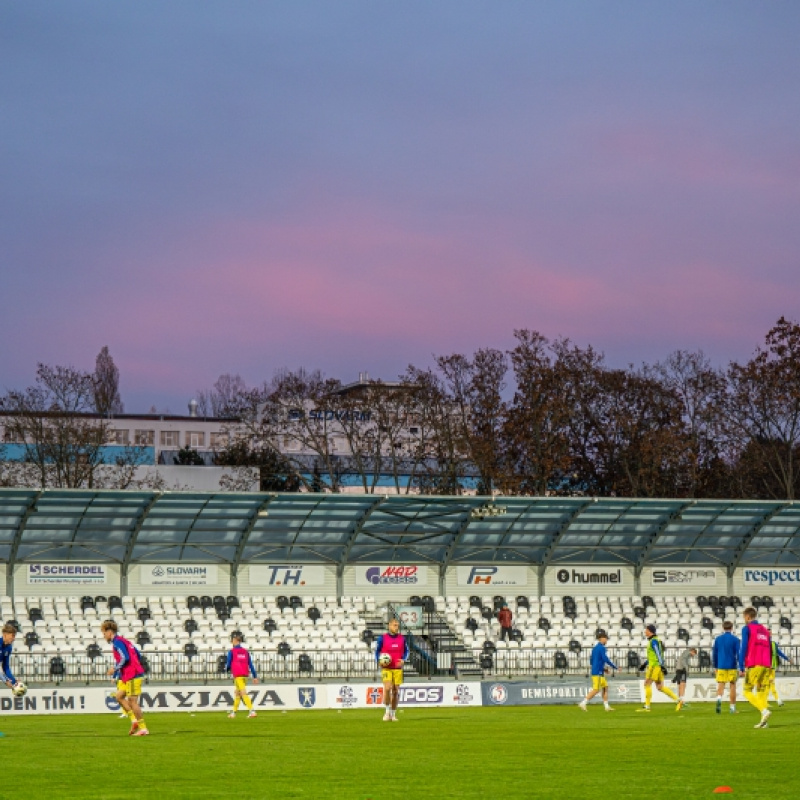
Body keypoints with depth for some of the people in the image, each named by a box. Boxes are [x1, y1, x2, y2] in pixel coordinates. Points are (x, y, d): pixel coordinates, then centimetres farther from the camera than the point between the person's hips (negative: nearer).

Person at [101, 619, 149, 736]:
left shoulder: (117, 642, -12)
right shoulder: (123, 641, 17)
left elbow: (125, 658, -23)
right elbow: (136, 654, 21)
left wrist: (115, 669, -12)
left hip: (132, 676, -10)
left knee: (132, 701, -7)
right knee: (119, 696, 11)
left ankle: (143, 729, -4)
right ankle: (134, 720, 7)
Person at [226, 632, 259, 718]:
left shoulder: (231, 651, -5)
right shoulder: (245, 651, 10)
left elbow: (228, 664, -3)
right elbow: (250, 664, 9)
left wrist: (227, 668, 21)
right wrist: (255, 676, 11)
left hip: (237, 675, -6)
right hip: (245, 675, 6)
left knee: (244, 693, -13)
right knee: (237, 693, 19)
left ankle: (252, 710, -28)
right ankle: (233, 712, 28)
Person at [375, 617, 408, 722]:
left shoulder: (402, 638, 6)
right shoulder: (382, 638, -1)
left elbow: (406, 651, 14)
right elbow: (377, 651, 6)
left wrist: (403, 660, -5)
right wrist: (379, 661, -12)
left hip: (398, 668, 3)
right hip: (386, 668, -3)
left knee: (396, 691, 3)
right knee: (387, 688, -19)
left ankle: (393, 714, 15)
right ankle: (387, 711, -3)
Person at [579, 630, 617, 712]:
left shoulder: (595, 648, 16)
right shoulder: (602, 648, -12)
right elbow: (606, 659, -19)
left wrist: (603, 668, 22)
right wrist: (615, 667, -9)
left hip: (595, 671, 10)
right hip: (598, 672, -10)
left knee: (605, 687, 12)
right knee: (596, 690, -9)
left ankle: (606, 706, 13)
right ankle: (583, 703, -12)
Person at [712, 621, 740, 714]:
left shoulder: (718, 639, 7)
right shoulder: (735, 640, -2)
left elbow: (714, 654, 10)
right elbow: (738, 654, -6)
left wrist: (714, 667, 17)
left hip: (721, 667, 1)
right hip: (732, 667, -1)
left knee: (720, 685, -2)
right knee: (732, 686, 8)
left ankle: (719, 699, -32)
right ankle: (732, 707, 10)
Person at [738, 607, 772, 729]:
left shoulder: (747, 629, 2)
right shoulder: (765, 630, 21)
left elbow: (743, 648, -7)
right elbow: (770, 650, 19)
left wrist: (741, 668, -7)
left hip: (754, 665, -6)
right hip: (766, 666, 6)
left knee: (747, 691, -1)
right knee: (761, 692, 6)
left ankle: (764, 710, -22)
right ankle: (763, 721, -6)